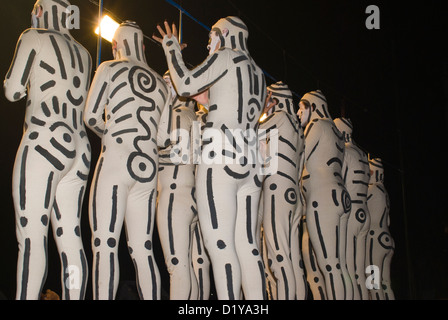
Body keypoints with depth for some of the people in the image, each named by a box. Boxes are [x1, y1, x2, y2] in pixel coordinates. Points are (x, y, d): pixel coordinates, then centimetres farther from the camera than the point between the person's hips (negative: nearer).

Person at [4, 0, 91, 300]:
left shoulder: (34, 37, 4)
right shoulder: (83, 53, 21)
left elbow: (13, 91, 1)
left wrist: (21, 79, 22)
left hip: (44, 143, -7)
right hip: (80, 149, 7)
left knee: (31, 237, -8)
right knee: (70, 238, 4)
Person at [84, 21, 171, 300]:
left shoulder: (110, 69, 5)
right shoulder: (161, 83, 18)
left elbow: (91, 117, -3)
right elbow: (163, 137, 13)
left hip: (115, 161, -5)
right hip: (148, 168, 5)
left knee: (105, 246, -5)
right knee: (143, 250, 6)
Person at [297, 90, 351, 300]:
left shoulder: (316, 125, 1)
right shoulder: (334, 129, 25)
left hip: (322, 197, -9)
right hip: (336, 195, 9)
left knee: (329, 264, -14)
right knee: (333, 263, 5)